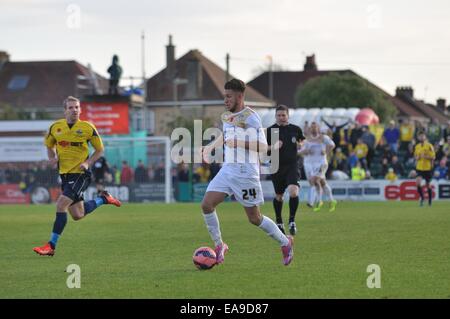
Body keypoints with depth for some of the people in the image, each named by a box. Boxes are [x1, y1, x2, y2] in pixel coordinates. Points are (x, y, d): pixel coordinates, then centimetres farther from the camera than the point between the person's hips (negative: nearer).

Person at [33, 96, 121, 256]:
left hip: (81, 174, -5)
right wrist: (52, 158, -1)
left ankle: (51, 246, -14)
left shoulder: (88, 128, -7)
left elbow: (99, 150, 4)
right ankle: (103, 199, 36)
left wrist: (87, 163, -11)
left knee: (61, 205, -20)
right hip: (65, 175, 5)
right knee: (77, 215, 10)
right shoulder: (55, 127, 2)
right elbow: (49, 146, 20)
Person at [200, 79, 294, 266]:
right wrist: (211, 146, 20)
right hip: (227, 170, 7)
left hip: (245, 172, -7)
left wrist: (239, 143, -30)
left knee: (254, 218, 2)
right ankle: (219, 246, 6)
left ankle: (285, 242, 23)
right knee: (206, 205, -9)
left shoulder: (250, 117, -14)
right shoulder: (226, 116, 11)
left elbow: (263, 147, -21)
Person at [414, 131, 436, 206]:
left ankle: (430, 199, 23)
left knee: (428, 184, 5)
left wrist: (425, 156, -23)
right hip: (419, 168, 3)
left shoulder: (429, 146, -8)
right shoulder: (417, 146, 7)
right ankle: (422, 197, 2)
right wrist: (417, 158, -4)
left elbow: (433, 157, -10)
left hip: (427, 168, -3)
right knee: (418, 182, -16)